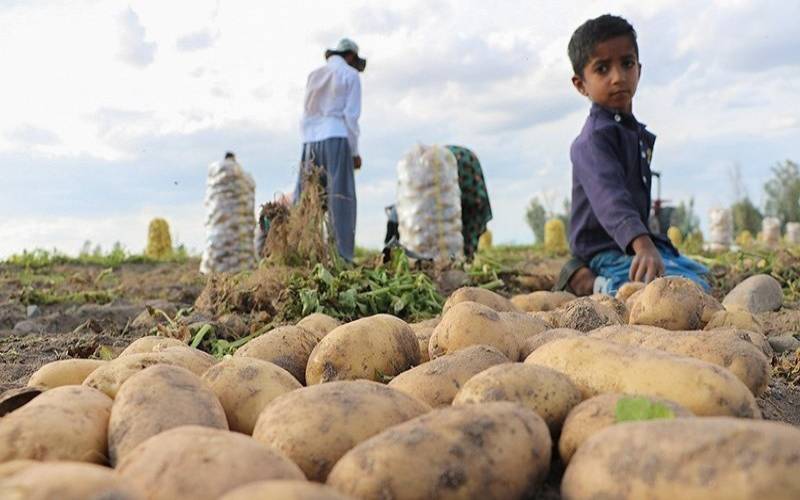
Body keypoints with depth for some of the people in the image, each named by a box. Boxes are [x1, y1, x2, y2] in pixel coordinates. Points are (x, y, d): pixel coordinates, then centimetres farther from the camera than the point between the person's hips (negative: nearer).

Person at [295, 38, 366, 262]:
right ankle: (341, 258, -10)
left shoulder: (314, 75, 19)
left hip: (311, 141, 5)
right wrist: (355, 152, -1)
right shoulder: (350, 75, 4)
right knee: (340, 200, -6)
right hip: (336, 140, -5)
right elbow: (351, 116, -4)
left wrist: (308, 145, 16)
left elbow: (306, 113, 15)